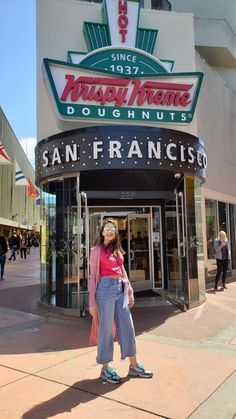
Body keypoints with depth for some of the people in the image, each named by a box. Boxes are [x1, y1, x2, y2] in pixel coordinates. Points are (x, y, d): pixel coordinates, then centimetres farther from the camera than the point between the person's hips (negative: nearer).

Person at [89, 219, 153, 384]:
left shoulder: (117, 250, 15)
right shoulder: (97, 250, -1)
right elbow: (93, 276, -3)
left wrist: (130, 293, 14)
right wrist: (92, 302, -6)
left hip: (120, 289, 6)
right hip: (105, 288, -6)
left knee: (127, 327, 9)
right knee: (106, 330, 3)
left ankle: (134, 366, 23)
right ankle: (105, 369, 19)